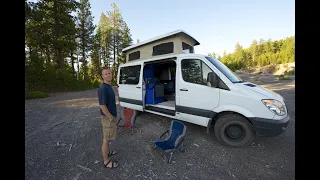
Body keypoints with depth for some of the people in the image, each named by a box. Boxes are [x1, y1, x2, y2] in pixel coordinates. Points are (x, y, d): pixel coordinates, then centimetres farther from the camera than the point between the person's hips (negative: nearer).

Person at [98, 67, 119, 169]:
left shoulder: (109, 87, 8)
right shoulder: (103, 88, -23)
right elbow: (102, 105, -27)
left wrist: (112, 117, 16)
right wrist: (111, 118, -18)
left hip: (111, 116, 10)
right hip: (108, 118, -10)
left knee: (108, 138, 25)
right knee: (106, 139, 5)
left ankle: (107, 152, 44)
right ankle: (106, 161, 22)